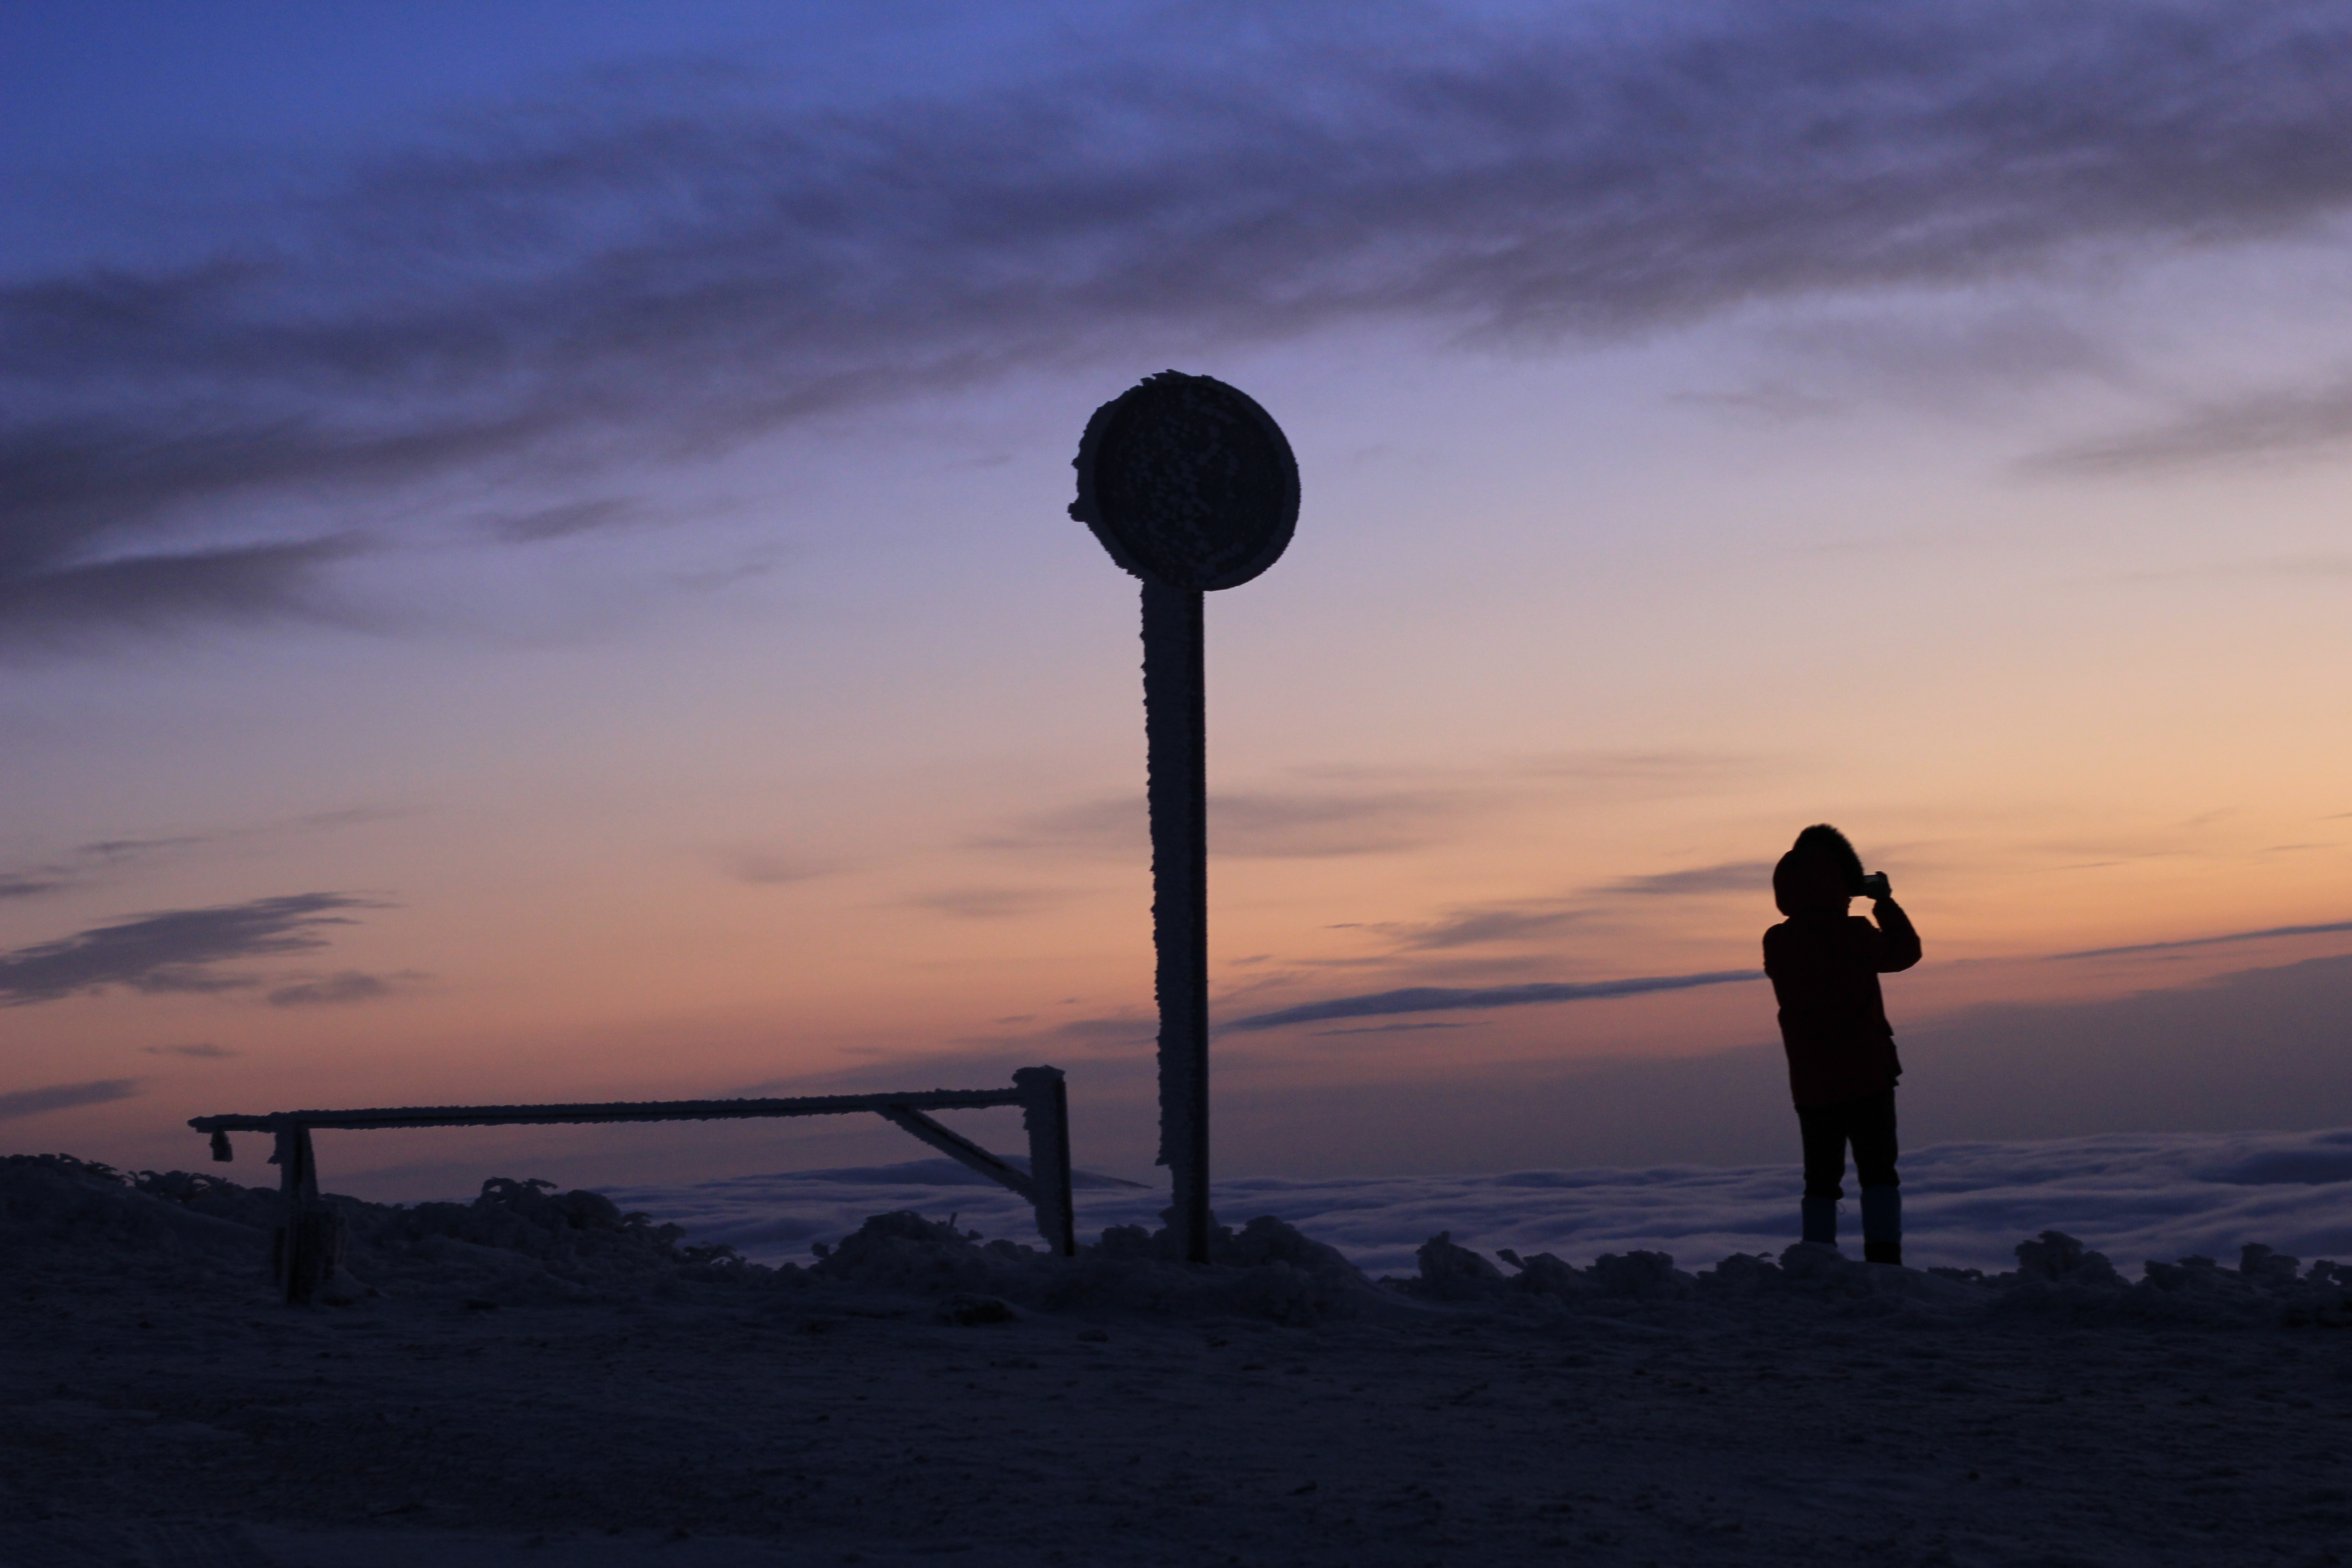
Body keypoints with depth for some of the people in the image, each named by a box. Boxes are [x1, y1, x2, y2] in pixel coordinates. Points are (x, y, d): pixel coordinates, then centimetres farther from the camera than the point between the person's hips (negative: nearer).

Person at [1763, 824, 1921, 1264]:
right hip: (1868, 1076, -3)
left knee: (1821, 1178, 10)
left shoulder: (1776, 944, -3)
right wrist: (1884, 900, 18)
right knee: (1878, 1171, 4)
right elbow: (1905, 951, 6)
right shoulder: (1855, 934, -13)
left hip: (1810, 1083, 3)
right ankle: (1883, 1259, -6)